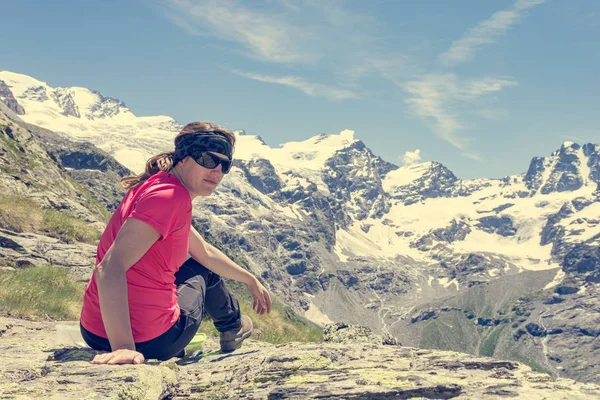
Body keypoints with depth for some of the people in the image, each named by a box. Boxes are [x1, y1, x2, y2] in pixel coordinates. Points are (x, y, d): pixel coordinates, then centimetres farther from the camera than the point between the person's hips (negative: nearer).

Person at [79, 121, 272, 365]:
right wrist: (124, 347, -36)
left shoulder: (156, 186, 11)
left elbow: (206, 252, 25)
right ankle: (233, 327, 50)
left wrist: (251, 280, 35)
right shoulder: (172, 196, -21)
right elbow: (109, 268, -31)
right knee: (200, 271, 23)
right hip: (151, 342, -8)